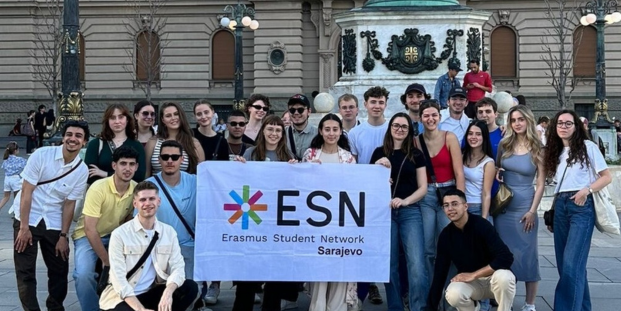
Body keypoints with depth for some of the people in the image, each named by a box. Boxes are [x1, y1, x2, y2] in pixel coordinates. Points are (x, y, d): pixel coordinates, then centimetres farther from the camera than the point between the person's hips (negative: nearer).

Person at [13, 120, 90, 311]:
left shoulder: (82, 170, -6)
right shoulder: (41, 155, -14)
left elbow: (69, 203, -1)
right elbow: (26, 192, -13)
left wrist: (63, 236, -5)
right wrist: (24, 227, -16)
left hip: (54, 223, 3)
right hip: (27, 219, -3)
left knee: (60, 270, 7)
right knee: (25, 272, -3)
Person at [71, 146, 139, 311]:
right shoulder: (98, 188, -27)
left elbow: (129, 219, 4)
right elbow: (90, 229, -25)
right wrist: (106, 260, -21)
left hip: (115, 236, 5)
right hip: (88, 236, -5)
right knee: (84, 275, -27)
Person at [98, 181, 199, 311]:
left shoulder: (169, 232, 2)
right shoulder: (119, 234, -10)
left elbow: (177, 267, -7)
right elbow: (118, 279, -16)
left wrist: (168, 291, -29)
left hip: (151, 293, 4)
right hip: (122, 298, -4)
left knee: (190, 287, -20)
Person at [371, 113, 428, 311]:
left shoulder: (416, 155, 8)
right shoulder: (379, 153, 8)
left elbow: (423, 188, 5)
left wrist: (406, 200, -11)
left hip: (410, 212, -1)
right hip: (385, 211, 1)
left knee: (416, 265, -11)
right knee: (390, 264, 5)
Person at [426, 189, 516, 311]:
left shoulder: (481, 225, -20)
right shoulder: (446, 235, -7)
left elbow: (506, 257, -27)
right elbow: (440, 273, -5)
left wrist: (473, 275, -24)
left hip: (492, 277, -2)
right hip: (469, 282, 3)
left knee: (503, 277, -37)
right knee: (453, 295, -31)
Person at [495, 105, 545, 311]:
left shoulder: (537, 149, -5)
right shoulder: (504, 145, 4)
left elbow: (540, 184, -5)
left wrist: (532, 211, -10)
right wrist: (496, 174, -4)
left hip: (524, 207, -3)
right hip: (502, 206, 4)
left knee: (526, 253, 1)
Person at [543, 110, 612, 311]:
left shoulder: (588, 146, 0)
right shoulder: (555, 151, 17)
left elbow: (607, 177, -1)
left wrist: (587, 190, -17)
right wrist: (551, 214, 12)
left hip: (582, 207, -6)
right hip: (560, 207, 6)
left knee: (572, 264, -15)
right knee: (564, 263, 6)